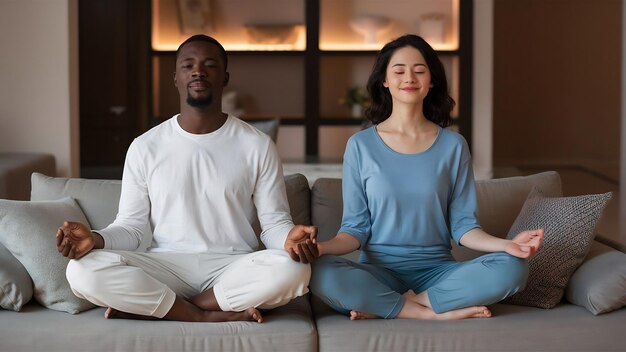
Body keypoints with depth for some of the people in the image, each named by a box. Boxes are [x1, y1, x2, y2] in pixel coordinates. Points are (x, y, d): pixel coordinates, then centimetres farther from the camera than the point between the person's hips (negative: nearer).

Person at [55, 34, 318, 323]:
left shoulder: (258, 145, 2)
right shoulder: (145, 147, 5)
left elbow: (274, 222, 3)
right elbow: (131, 226, 5)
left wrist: (289, 239, -22)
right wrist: (96, 239, -18)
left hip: (233, 270, 0)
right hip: (166, 268, 0)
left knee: (293, 270, -33)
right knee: (83, 270, -26)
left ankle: (149, 307, -18)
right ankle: (210, 315, -19)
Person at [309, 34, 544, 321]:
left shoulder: (453, 146, 6)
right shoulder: (361, 146, 3)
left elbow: (463, 225, 5)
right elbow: (356, 228, 1)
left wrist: (506, 244, -14)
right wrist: (323, 246, -21)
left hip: (436, 271, 2)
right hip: (379, 272, -2)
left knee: (512, 268, -26)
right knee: (322, 273, -34)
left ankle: (381, 307, -19)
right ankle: (437, 312, -20)